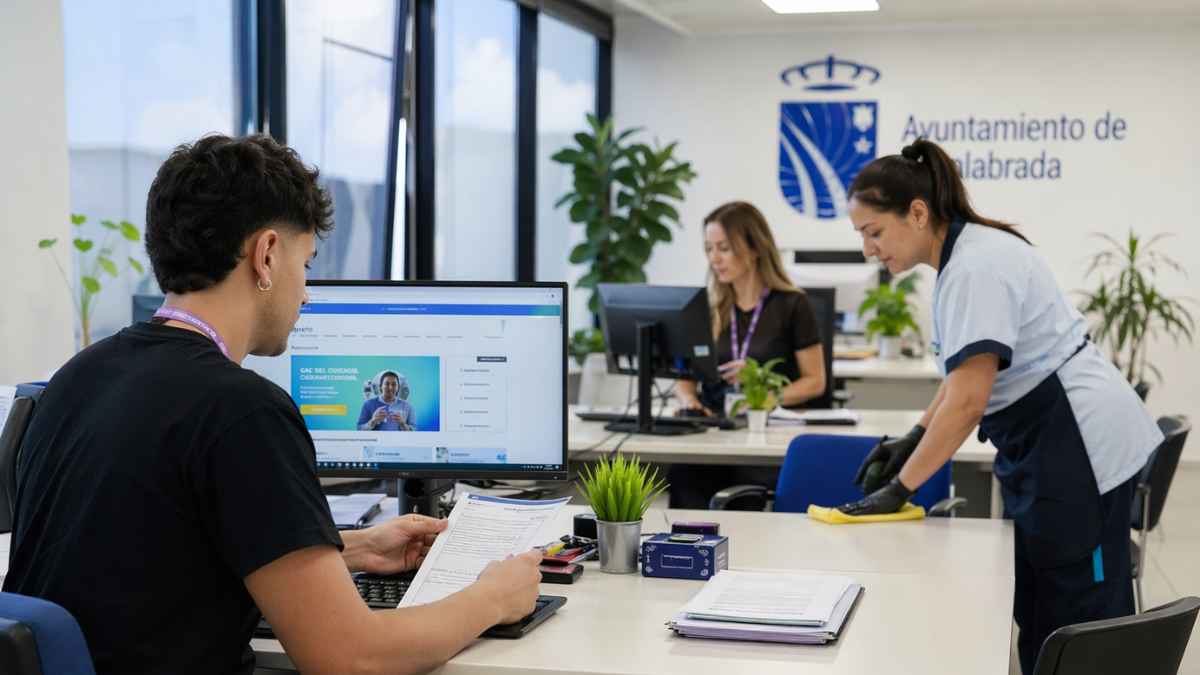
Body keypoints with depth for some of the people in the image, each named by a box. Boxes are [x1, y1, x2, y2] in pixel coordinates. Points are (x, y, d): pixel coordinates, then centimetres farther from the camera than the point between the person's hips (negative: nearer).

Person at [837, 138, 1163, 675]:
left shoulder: (976, 268, -21)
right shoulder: (966, 254, 10)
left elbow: (968, 400, -27)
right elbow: (969, 371, 21)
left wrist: (900, 488, -20)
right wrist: (914, 439, 11)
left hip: (1078, 446, -11)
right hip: (1047, 445, 11)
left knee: (1079, 622, -5)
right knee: (1038, 615, 12)